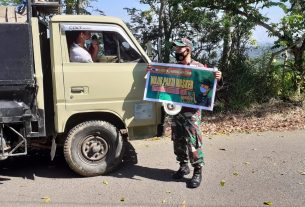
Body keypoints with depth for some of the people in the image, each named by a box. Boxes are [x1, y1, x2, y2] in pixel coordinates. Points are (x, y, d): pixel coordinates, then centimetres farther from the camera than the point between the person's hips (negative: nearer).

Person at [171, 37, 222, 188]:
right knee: (178, 141, 13)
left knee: (193, 142, -5)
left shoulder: (198, 67, -3)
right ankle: (183, 166, 30)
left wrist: (217, 78, -26)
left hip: (191, 112, -5)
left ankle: (197, 172, 6)